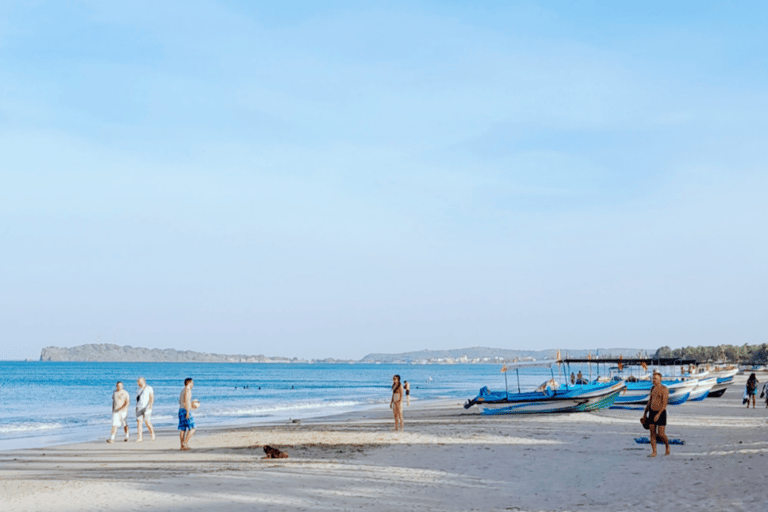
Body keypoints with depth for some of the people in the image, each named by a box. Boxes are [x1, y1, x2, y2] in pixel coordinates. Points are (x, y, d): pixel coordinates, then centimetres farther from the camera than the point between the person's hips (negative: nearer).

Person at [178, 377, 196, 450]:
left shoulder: (183, 390, 20)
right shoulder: (188, 390, -10)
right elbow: (186, 401, -20)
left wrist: (190, 405, 26)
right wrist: (188, 412, -24)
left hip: (181, 410, 9)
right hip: (185, 411, -9)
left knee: (182, 429, 6)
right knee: (192, 428, -5)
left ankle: (182, 446, 4)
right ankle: (185, 443, -13)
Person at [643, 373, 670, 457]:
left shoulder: (664, 389, -13)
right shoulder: (653, 388, 10)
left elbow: (664, 403, -20)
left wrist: (658, 414, -27)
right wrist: (645, 412, 18)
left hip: (661, 413, -6)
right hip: (652, 412, 6)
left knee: (661, 434, -7)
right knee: (652, 433, 1)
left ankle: (667, 446, 22)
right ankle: (654, 452, 4)